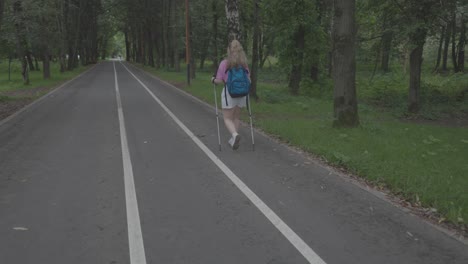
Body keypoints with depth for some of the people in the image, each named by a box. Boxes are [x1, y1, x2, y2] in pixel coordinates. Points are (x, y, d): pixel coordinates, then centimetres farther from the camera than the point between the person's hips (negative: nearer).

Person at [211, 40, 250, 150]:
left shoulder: (224, 63, -9)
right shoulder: (244, 64, 1)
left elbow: (220, 81, -9)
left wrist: (213, 80, 12)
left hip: (229, 93, -4)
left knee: (227, 118, 4)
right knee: (236, 117, 17)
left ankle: (235, 135, -23)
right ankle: (233, 140, 23)